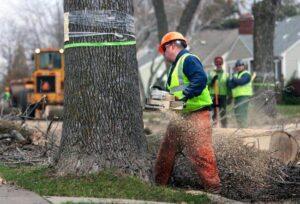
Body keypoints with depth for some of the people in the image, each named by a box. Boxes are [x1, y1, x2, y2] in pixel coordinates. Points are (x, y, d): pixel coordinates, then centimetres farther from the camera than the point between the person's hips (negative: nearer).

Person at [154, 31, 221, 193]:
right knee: (166, 153, 16)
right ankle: (158, 184, 27)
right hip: (179, 117, 11)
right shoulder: (175, 65, 20)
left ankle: (214, 189, -9)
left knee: (201, 154, -13)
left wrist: (185, 96, -31)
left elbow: (200, 79, -28)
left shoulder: (188, 60, -12)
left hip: (196, 116, -11)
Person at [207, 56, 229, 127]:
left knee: (223, 113, -4)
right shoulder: (211, 73, 8)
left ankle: (224, 127, -1)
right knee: (214, 113, 1)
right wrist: (213, 80, -17)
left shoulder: (226, 74, 9)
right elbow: (208, 84, 1)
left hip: (223, 96, 0)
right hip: (213, 96, 0)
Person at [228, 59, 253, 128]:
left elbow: (241, 81, -20)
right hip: (236, 96, 8)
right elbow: (230, 85, 7)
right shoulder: (235, 74, 21)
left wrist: (234, 79, -3)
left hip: (244, 96, -8)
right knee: (237, 114, 9)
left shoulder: (246, 74, -2)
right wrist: (237, 82, -10)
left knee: (241, 113, -17)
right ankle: (240, 127, 16)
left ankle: (244, 127, -19)